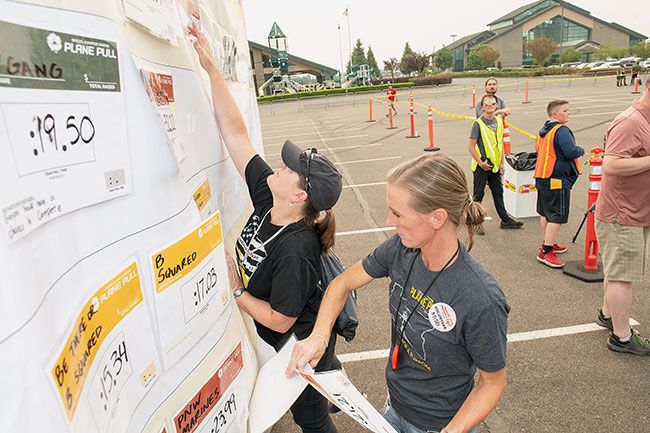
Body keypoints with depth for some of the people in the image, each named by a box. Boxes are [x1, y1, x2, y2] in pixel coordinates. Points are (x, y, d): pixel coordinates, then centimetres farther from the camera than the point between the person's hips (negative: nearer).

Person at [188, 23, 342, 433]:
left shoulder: (295, 250, -38)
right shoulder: (266, 197, -18)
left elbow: (280, 320, -28)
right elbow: (236, 134, -18)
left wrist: (236, 290, -19)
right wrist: (212, 69, -21)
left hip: (299, 345, -7)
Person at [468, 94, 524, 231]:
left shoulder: (499, 121, 6)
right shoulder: (478, 123, -13)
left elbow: (500, 143, 12)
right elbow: (471, 146, -15)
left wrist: (502, 163, 7)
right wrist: (480, 163, -16)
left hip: (495, 165, 6)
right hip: (481, 166, -6)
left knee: (498, 193, 15)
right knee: (478, 194, 3)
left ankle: (505, 220, 26)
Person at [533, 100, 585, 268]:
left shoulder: (543, 130, 13)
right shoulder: (562, 131, -16)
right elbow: (572, 152, -25)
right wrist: (581, 150, -4)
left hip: (542, 178, 10)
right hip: (558, 180, -10)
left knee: (545, 212, 19)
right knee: (557, 216, -6)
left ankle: (547, 243, 32)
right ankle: (546, 252, -7)